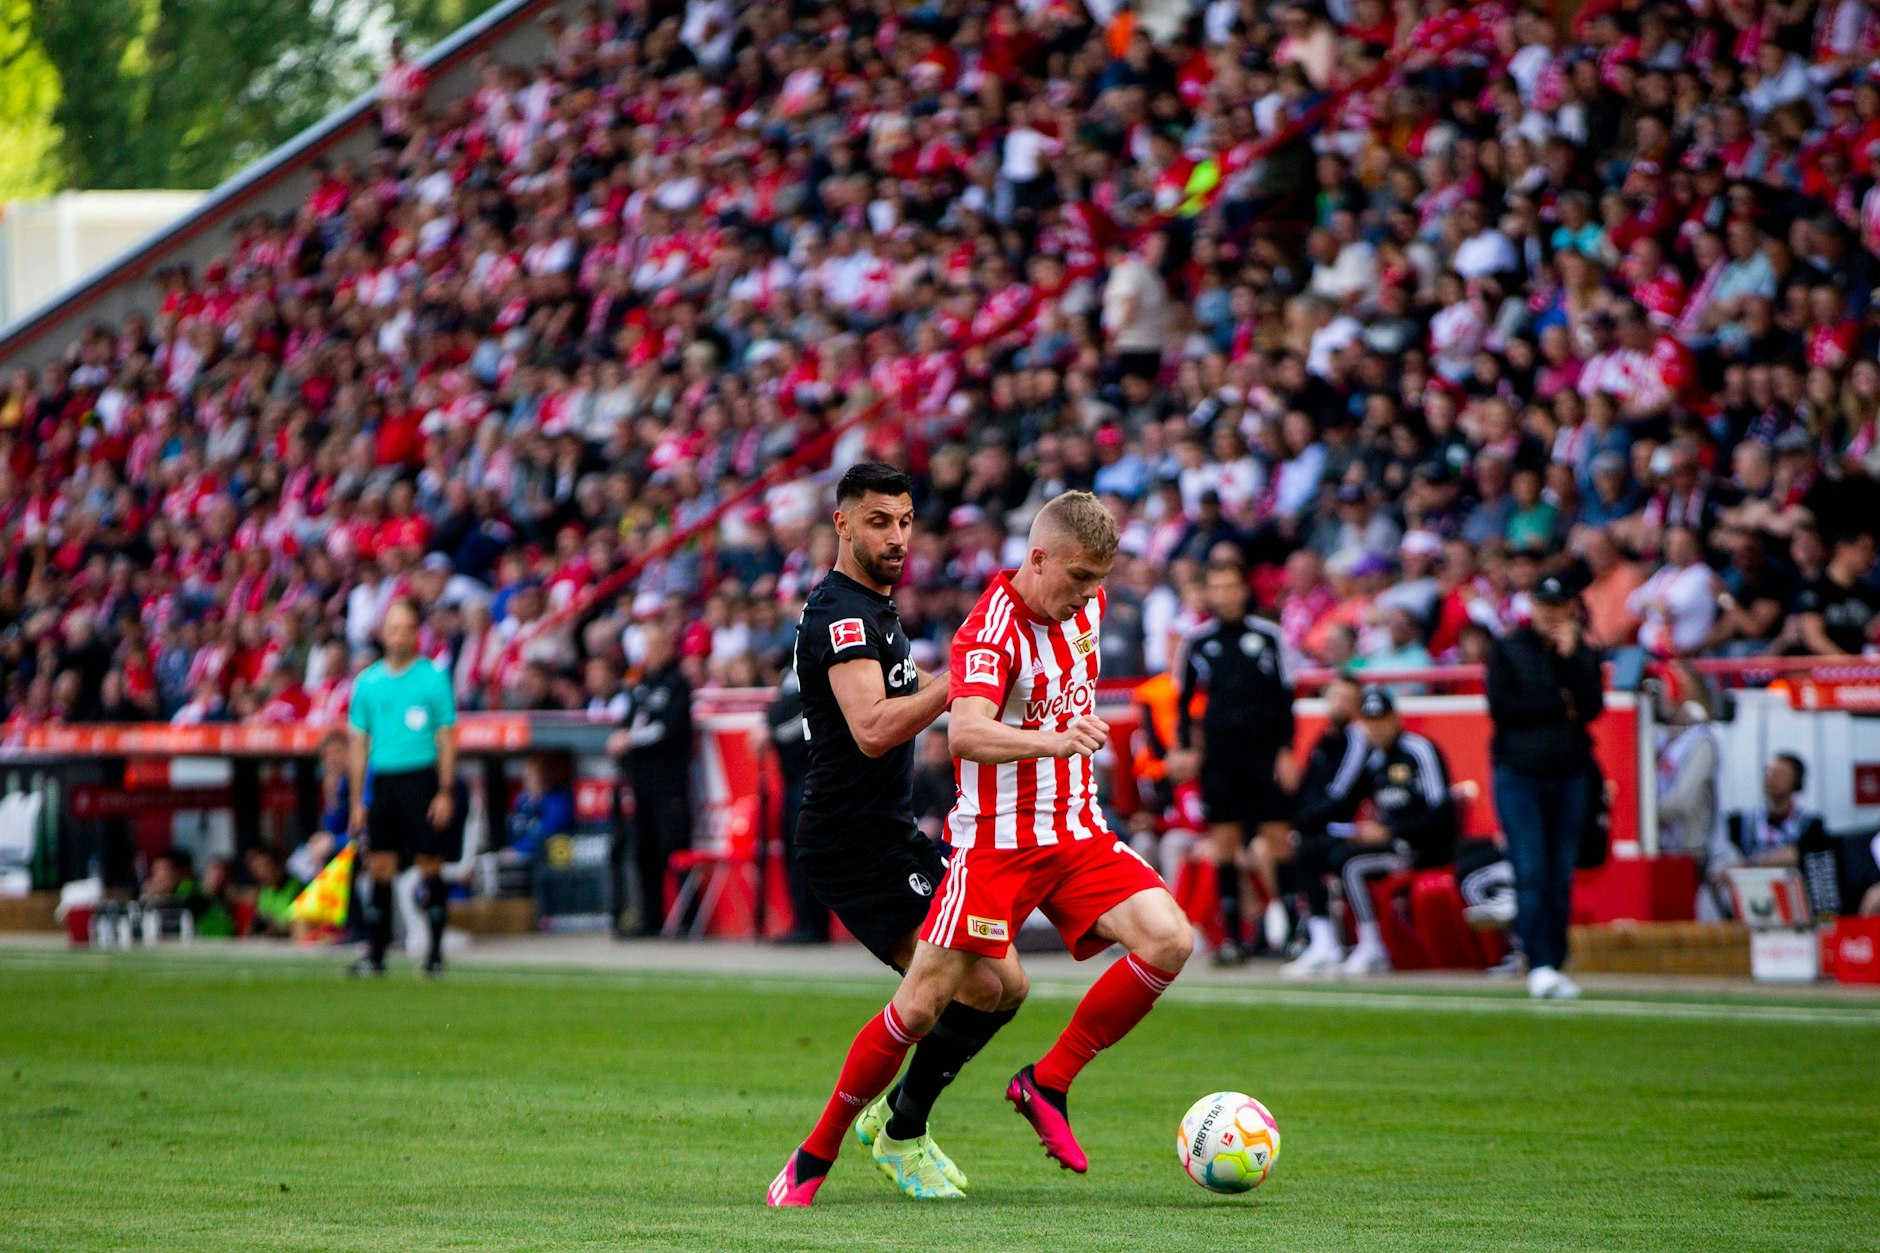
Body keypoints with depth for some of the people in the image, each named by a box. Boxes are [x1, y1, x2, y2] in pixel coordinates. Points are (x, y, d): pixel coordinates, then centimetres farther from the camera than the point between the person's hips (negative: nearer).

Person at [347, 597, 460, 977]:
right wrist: (358, 800, 9)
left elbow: (446, 738, 2)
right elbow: (359, 743, 13)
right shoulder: (367, 682, 10)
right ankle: (375, 953, 1)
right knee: (379, 868, -2)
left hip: (423, 779, -3)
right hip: (383, 781, 3)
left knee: (430, 868, -2)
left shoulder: (433, 677, 2)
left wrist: (445, 792, -6)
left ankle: (435, 953, 5)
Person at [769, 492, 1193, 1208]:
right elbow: (966, 732, -37)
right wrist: (1053, 741, -51)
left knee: (1169, 940, -16)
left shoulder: (1085, 606, 6)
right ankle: (816, 1155, 9)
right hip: (996, 842, -6)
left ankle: (1049, 1083, -5)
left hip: (1079, 836, 6)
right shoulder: (991, 631, -19)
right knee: (920, 1006, -7)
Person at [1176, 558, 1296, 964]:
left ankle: (1282, 913, 6)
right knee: (1224, 841, -2)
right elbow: (1184, 698, 17)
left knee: (1276, 836, -6)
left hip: (1265, 749, -1)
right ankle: (1231, 934, 0)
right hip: (1219, 755, 1)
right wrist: (1185, 744, 6)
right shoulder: (1198, 642, 8)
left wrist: (1286, 750, -2)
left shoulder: (1267, 636, 5)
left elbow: (1285, 697, 5)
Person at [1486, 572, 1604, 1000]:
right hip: (1519, 773, -3)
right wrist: (1558, 705, -5)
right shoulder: (1507, 648, 5)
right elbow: (1500, 708, -7)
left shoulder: (1584, 656, 12)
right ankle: (1539, 966, -16)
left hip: (1570, 776, 3)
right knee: (1531, 873, -12)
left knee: (1561, 877, 4)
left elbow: (1591, 707, -4)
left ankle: (1555, 966, 8)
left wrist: (1569, 657, -9)